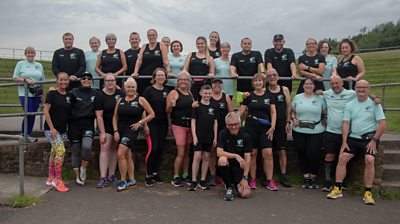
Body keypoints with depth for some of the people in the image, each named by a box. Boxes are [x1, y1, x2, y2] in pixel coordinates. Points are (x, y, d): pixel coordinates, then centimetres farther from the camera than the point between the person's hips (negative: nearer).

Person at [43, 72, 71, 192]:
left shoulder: (68, 96, 10)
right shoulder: (52, 94, -6)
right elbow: (46, 111, -11)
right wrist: (52, 128, -15)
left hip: (62, 129, 6)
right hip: (51, 129, -6)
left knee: (54, 153, 14)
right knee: (61, 151, -18)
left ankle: (50, 179, 25)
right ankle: (58, 180, -11)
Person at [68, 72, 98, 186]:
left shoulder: (95, 93, 9)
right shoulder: (73, 92, 2)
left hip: (88, 125, 1)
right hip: (74, 125, 0)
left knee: (87, 146, -23)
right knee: (75, 151, 5)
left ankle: (83, 170, 0)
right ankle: (78, 176, 18)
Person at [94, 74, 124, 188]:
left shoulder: (120, 93, 2)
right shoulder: (100, 95, -9)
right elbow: (99, 116, -12)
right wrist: (102, 133, -17)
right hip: (106, 126, -4)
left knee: (114, 149, 9)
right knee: (105, 148, -12)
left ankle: (111, 176, 17)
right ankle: (102, 178, -12)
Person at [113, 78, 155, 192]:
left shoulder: (140, 100, -1)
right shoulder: (120, 101, 9)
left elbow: (151, 114, -1)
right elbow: (115, 117, 11)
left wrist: (140, 123, -8)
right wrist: (115, 131, 1)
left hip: (132, 130, -5)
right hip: (121, 130, 5)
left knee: (120, 153, -16)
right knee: (127, 155, 12)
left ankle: (123, 181, -3)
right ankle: (131, 180, 23)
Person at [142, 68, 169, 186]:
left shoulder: (167, 91, 10)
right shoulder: (149, 90, -4)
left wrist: (169, 124, 10)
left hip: (163, 124, 5)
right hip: (152, 124, -5)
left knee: (161, 149, 6)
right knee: (153, 149, -10)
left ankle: (155, 173, 19)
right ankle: (148, 175, 1)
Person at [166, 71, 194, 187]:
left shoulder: (190, 94, 14)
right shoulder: (173, 93, -4)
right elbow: (167, 111, -7)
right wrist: (171, 105, -29)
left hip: (190, 125, 6)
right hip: (178, 125, -6)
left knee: (187, 152, 11)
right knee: (181, 152, -9)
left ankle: (185, 175, 20)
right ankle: (176, 177, 3)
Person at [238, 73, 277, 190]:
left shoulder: (269, 95, 8)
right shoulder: (249, 96, 4)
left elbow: (273, 112, 6)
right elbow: (240, 112, 3)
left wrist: (272, 127, -4)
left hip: (265, 128, 1)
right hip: (251, 128, -1)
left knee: (268, 153, -6)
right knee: (252, 154, 4)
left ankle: (270, 181, 2)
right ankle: (252, 180, 14)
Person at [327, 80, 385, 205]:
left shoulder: (374, 104, -1)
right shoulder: (350, 105, 8)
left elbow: (382, 124, -5)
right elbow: (346, 124, 3)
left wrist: (374, 140, -11)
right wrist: (344, 142, -4)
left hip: (369, 138, -3)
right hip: (353, 138, 3)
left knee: (369, 160, -23)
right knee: (342, 158, -12)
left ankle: (368, 193, -13)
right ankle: (337, 189, -5)